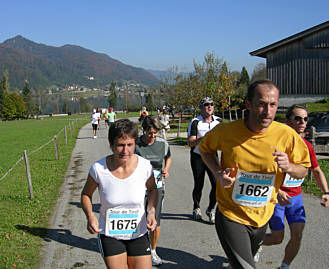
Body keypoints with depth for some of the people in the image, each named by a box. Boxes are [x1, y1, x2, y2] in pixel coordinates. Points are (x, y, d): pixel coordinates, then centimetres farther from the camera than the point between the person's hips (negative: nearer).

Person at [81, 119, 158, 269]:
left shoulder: (144, 166, -14)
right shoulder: (98, 168, -17)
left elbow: (152, 189, 7)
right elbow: (86, 194, 0)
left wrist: (151, 212, -9)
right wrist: (90, 216, -17)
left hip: (139, 235, 1)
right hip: (110, 236, -1)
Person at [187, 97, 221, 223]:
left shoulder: (218, 121, 5)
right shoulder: (195, 122, -8)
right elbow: (190, 142, -13)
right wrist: (203, 138, -27)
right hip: (197, 157, -3)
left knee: (217, 183, -9)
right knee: (199, 185, 4)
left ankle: (211, 209, 11)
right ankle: (196, 208, 28)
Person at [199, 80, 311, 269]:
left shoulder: (287, 135, -13)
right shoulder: (227, 131, -15)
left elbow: (303, 170, 0)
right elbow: (205, 148, 5)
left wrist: (289, 167, -24)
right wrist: (218, 173, -13)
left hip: (262, 218, 3)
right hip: (231, 217, -3)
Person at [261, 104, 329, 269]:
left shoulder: (307, 146, 1)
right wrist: (277, 192, -31)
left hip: (295, 197, 5)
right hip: (275, 196, -5)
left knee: (297, 235, -5)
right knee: (277, 238, 2)